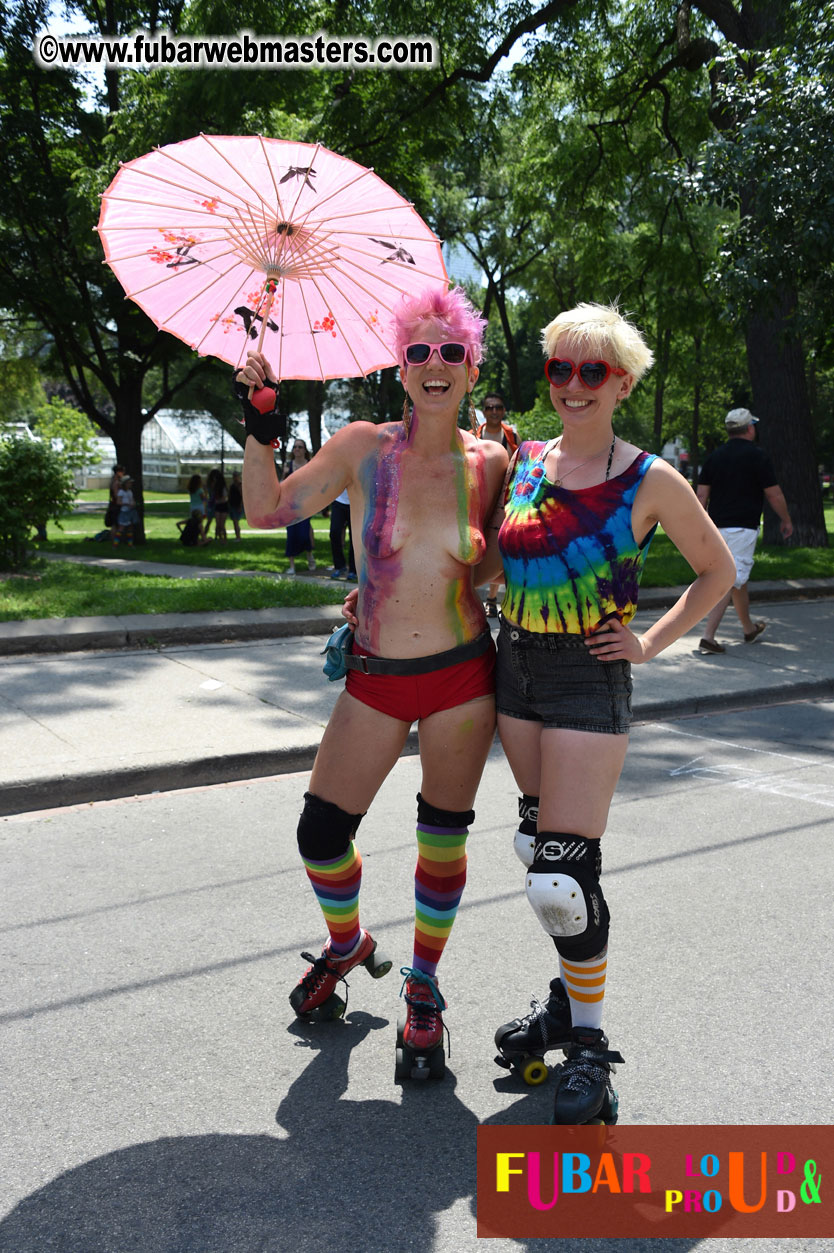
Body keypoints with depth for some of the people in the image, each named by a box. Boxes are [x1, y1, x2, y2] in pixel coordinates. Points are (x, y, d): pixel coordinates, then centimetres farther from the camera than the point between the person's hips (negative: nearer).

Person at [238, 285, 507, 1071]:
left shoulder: (488, 464, -2)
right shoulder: (363, 448, -3)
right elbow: (266, 510, -1)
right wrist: (260, 424, -9)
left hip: (461, 678, 0)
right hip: (376, 680, 1)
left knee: (444, 835, 10)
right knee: (320, 833, 4)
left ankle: (424, 985, 31)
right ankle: (347, 946, 36)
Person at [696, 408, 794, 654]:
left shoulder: (714, 456, 9)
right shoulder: (757, 456, -7)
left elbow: (701, 495, 6)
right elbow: (774, 495, -4)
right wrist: (786, 520, 10)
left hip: (717, 527, 7)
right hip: (742, 527, -7)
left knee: (738, 578, 21)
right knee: (730, 582, -8)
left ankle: (749, 629, 35)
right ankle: (708, 636, -17)